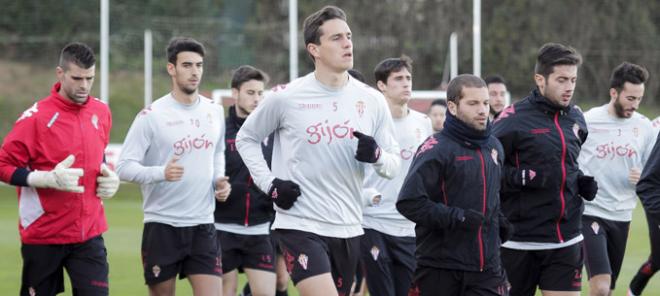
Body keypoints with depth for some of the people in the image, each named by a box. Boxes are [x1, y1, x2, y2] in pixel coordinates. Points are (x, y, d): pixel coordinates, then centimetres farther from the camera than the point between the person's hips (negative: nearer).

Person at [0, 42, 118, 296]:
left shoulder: (101, 112, 7)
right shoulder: (36, 117, -11)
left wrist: (107, 175, 4)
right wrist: (50, 179, -22)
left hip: (89, 234, 4)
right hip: (42, 235, -4)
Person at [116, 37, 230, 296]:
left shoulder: (214, 112, 8)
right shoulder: (151, 116, -8)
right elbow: (124, 167, -12)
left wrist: (220, 180, 6)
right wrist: (161, 173, -29)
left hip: (202, 226, 4)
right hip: (162, 226, -4)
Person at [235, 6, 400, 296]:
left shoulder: (371, 100, 3)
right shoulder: (285, 98, -6)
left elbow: (393, 163, 10)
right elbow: (246, 138, 10)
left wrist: (376, 156, -14)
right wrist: (269, 184, -3)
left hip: (348, 229, 5)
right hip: (300, 226, -5)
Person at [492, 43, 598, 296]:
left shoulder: (575, 118, 10)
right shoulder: (513, 119, -11)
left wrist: (582, 183, 7)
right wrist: (520, 177, -23)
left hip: (567, 241, 5)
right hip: (520, 243, -5)